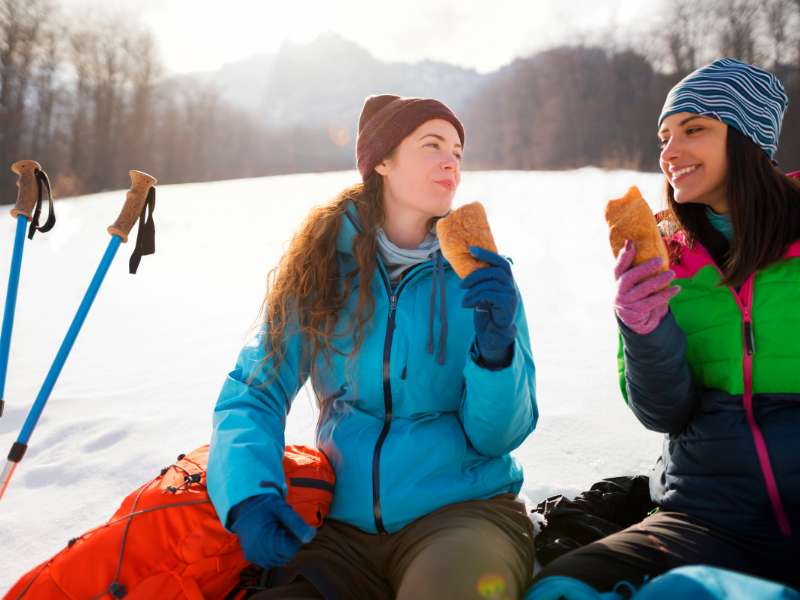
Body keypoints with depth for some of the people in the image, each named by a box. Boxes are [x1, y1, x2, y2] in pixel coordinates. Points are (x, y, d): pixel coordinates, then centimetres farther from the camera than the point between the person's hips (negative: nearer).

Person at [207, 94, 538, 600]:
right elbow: (253, 391, 0)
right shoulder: (322, 266, 1)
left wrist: (496, 348, -24)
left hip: (464, 507, -1)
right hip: (345, 526, 2)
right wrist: (249, 496, -17)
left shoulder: (476, 274, -2)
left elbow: (497, 435, -5)